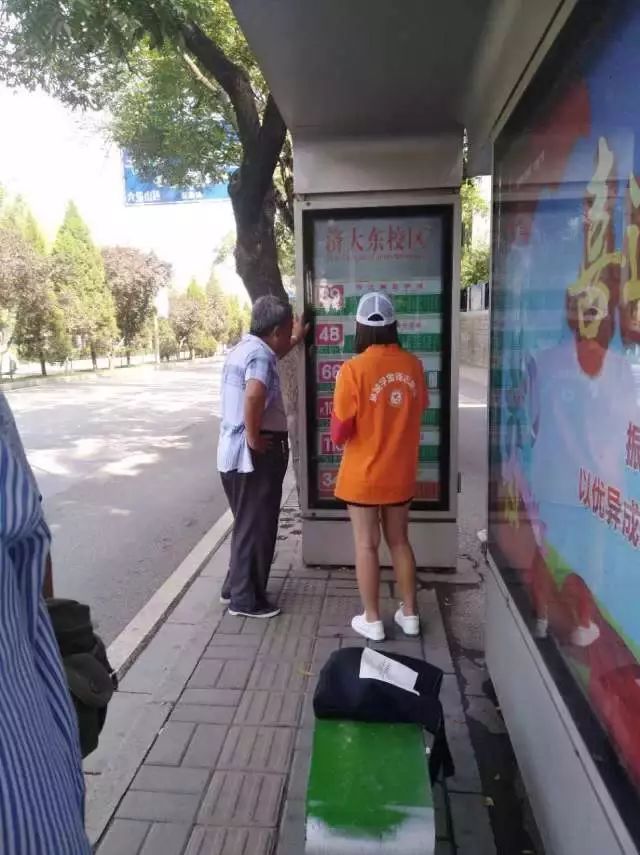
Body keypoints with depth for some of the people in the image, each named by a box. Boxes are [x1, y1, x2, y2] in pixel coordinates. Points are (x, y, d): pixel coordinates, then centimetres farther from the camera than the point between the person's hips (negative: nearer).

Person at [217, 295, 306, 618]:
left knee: (247, 524, 21)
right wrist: (253, 437, -27)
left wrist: (296, 341, 36)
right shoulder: (259, 353, -19)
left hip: (234, 452, 10)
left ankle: (235, 588, 32)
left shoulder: (244, 347, 11)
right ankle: (246, 600, 15)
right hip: (256, 454, -10)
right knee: (256, 527, 3)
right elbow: (254, 394, -39)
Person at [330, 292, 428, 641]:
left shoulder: (353, 369, -18)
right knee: (400, 541, 18)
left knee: (366, 545, 9)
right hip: (401, 473, 4)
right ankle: (410, 613, 30)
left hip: (364, 476, -4)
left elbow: (339, 434, -15)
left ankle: (372, 620, 21)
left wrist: (338, 419, 4)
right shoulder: (413, 364, -3)